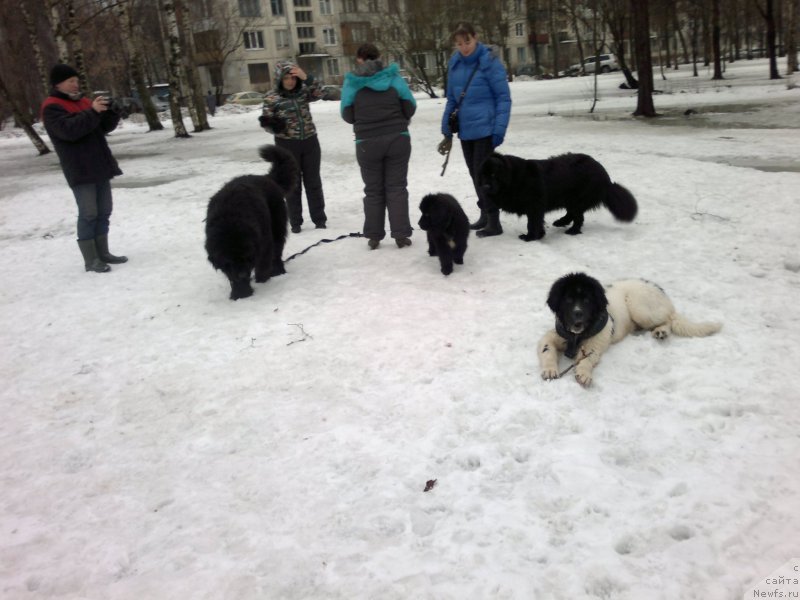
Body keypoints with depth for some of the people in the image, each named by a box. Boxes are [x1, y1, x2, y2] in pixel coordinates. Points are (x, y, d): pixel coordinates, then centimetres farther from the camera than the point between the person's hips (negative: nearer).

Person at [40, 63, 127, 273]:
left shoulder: (82, 101, 18)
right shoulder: (51, 107, -6)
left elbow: (103, 127, 16)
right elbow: (69, 130, -23)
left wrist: (112, 112, -3)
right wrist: (93, 112, -27)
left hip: (99, 165, 8)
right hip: (80, 170, -8)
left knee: (104, 211, 10)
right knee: (88, 213, -9)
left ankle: (103, 253, 18)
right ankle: (90, 259, -5)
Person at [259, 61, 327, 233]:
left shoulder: (303, 91, 2)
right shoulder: (271, 98, -6)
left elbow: (318, 94, -16)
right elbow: (268, 123, -4)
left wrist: (307, 78, -29)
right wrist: (273, 125, -26)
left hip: (310, 142, 2)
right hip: (287, 146, -2)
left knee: (313, 182, 8)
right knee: (292, 185, 4)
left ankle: (320, 220, 18)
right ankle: (295, 223, 14)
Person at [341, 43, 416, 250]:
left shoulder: (351, 83, -1)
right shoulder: (393, 77, 1)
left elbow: (347, 115, 2)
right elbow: (410, 107, 3)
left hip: (367, 144, 0)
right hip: (397, 139, 0)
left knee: (373, 190, 11)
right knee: (396, 187, 6)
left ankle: (374, 237, 13)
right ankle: (401, 235, 1)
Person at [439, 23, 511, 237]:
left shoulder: (489, 61, -11)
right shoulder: (455, 63, 6)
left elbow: (503, 97, -10)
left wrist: (499, 129, -18)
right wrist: (447, 130, 12)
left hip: (484, 129, -6)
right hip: (465, 130, 6)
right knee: (475, 174, 15)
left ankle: (494, 222, 1)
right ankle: (485, 214, 29)